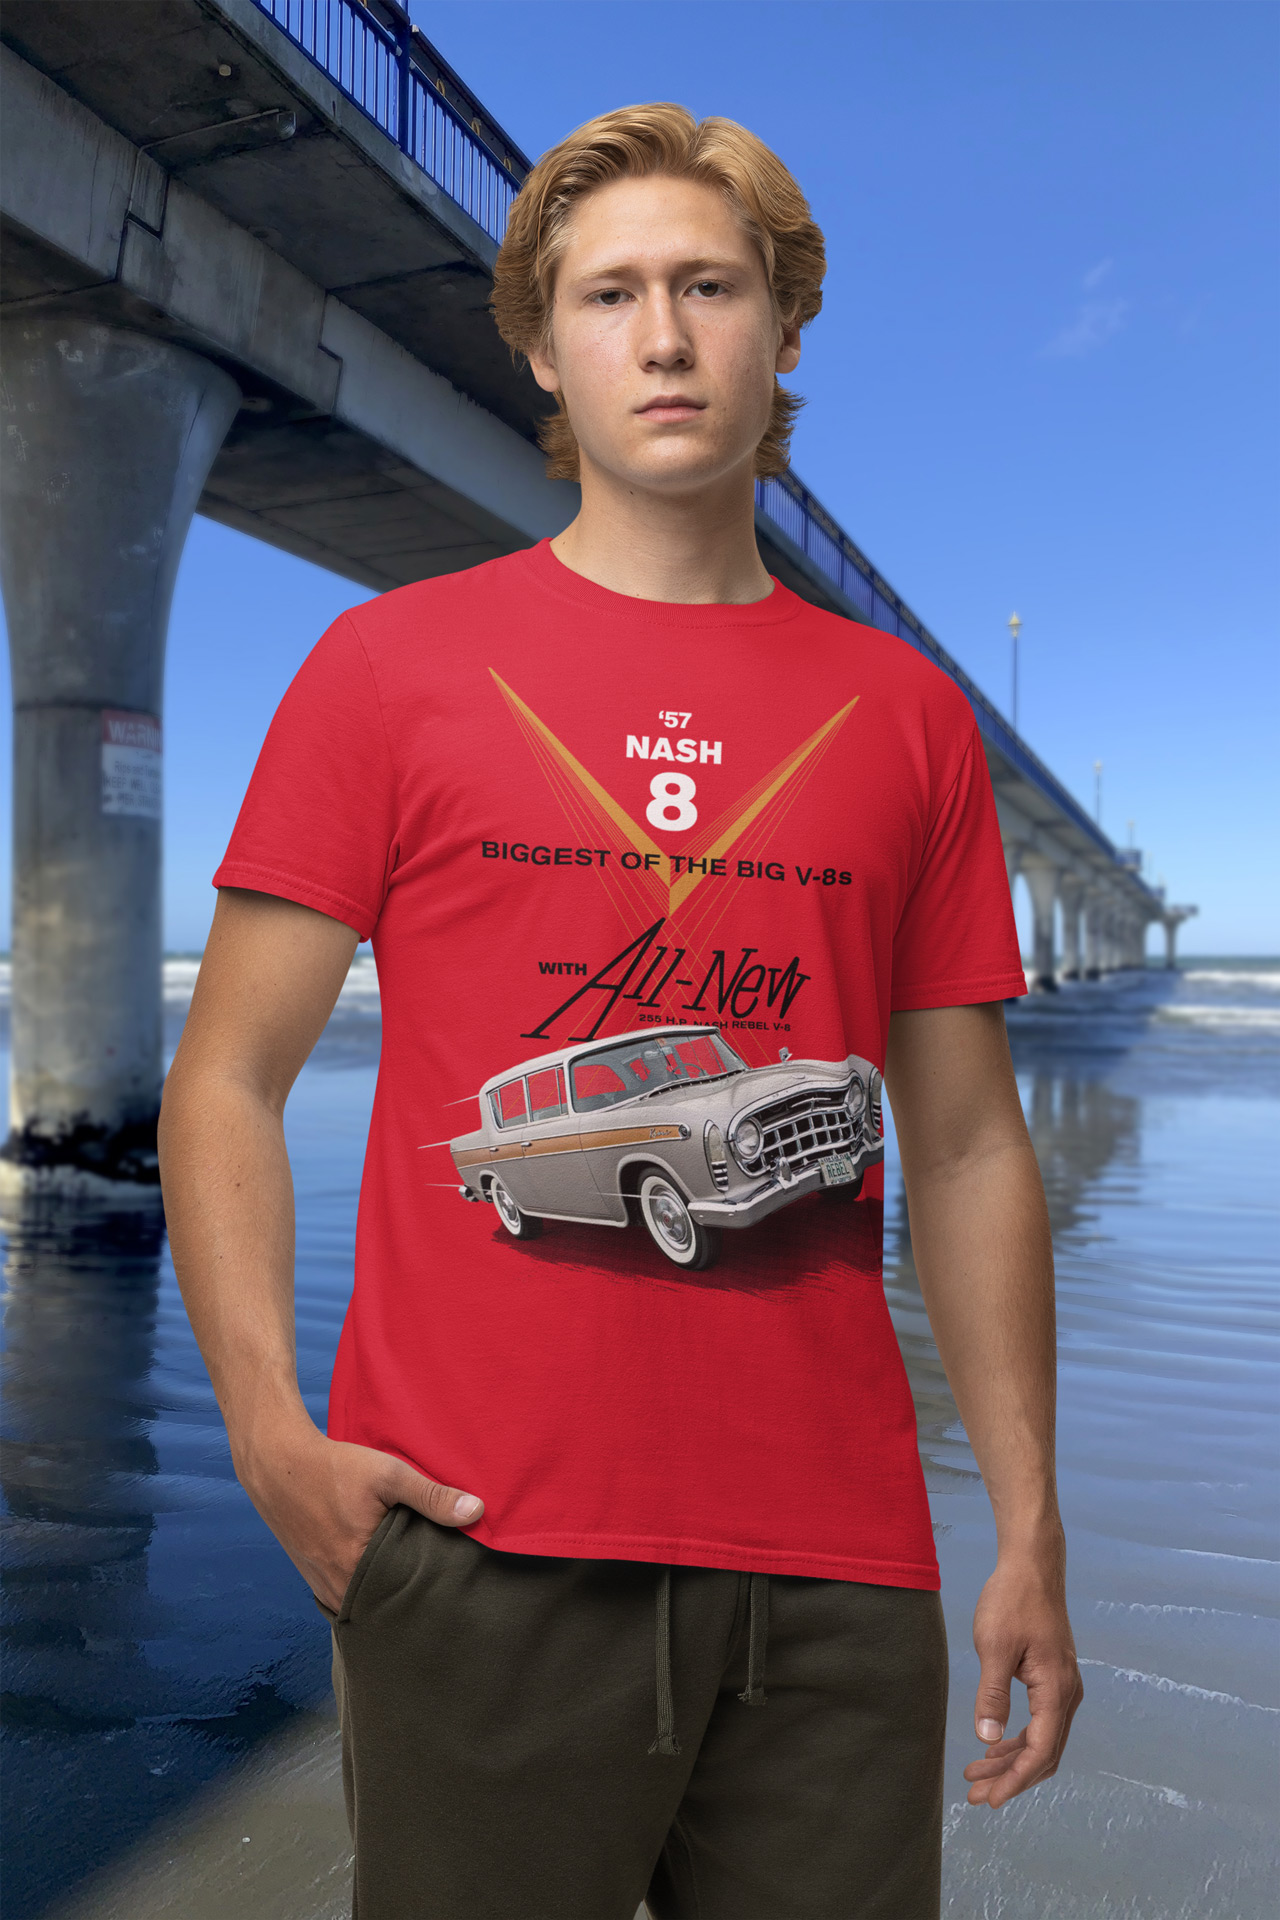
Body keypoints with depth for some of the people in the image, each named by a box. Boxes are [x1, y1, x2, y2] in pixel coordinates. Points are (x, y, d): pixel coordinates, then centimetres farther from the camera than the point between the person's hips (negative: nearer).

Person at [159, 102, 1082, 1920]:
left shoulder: (908, 713, 7)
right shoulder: (392, 662, 1)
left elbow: (969, 1145, 8)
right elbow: (226, 1083, 0)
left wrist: (1031, 1536, 6)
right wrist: (271, 1429, -12)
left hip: (840, 1571, 3)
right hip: (479, 1549, -2)